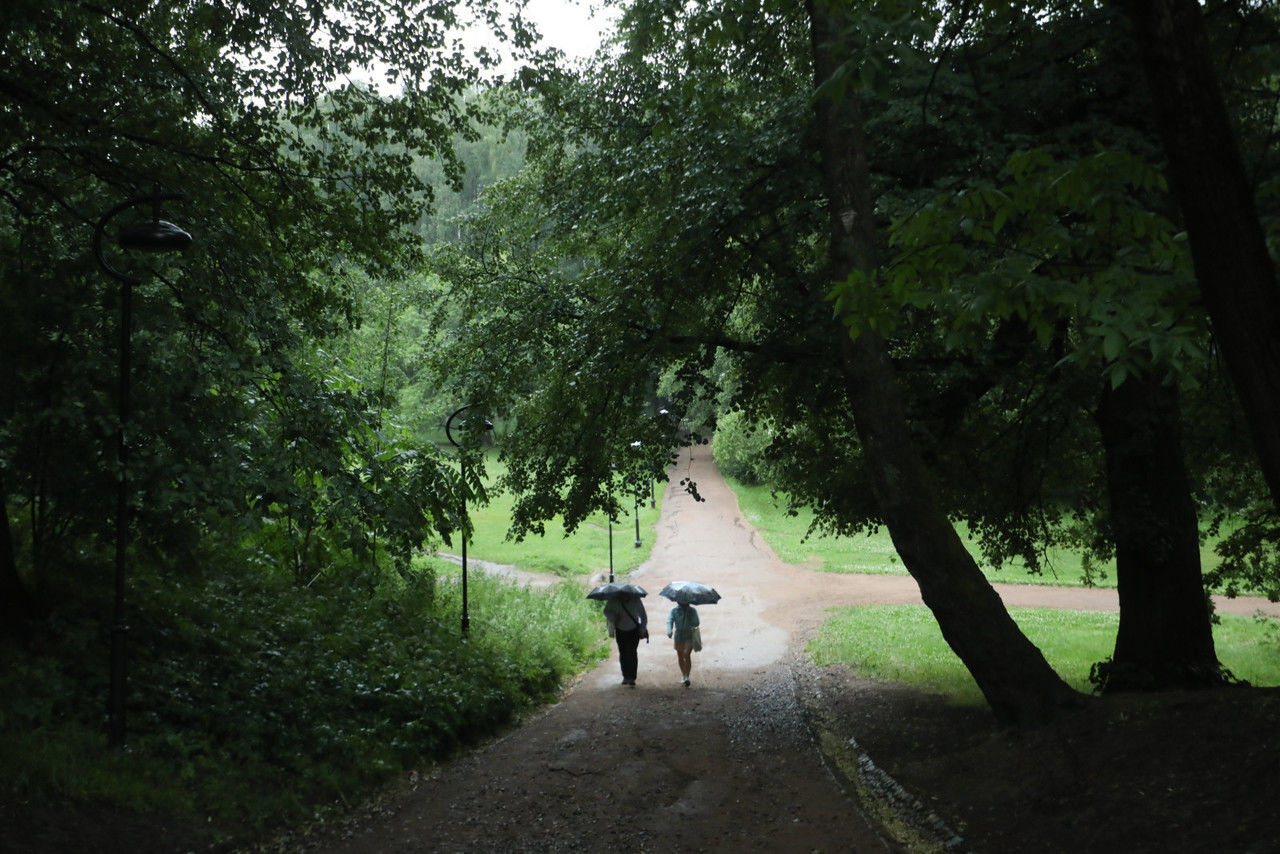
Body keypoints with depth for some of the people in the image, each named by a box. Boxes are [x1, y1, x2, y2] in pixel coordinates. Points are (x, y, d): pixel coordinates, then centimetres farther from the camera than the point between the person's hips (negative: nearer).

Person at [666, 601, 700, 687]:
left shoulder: (692, 610, 5)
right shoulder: (674, 610, 4)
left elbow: (696, 623, 0)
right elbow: (669, 621, -11)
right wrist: (669, 631, -30)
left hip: (689, 636, -2)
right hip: (678, 636, 2)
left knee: (687, 654, -18)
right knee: (680, 656, 9)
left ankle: (687, 677, -18)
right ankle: (683, 675, 28)